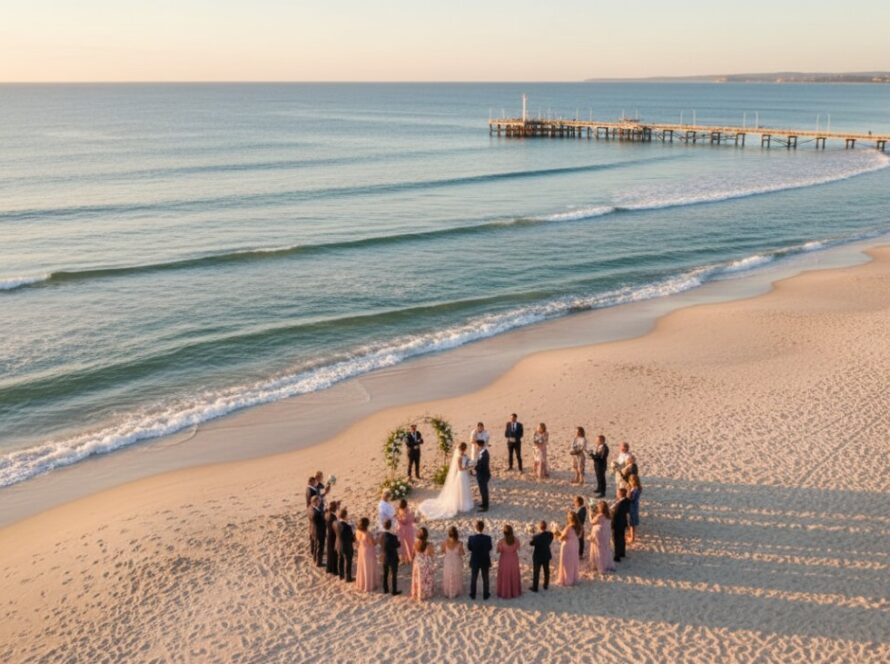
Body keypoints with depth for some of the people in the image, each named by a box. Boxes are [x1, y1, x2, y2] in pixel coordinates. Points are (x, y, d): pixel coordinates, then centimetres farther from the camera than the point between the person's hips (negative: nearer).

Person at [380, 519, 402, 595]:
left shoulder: (381, 535, -12)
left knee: (385, 574, 21)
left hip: (384, 557, 5)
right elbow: (398, 546, -16)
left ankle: (385, 589, 33)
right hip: (393, 558, -5)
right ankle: (394, 591, 21)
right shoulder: (393, 537, -29)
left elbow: (381, 544, 1)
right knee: (394, 575, 12)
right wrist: (398, 541, 2)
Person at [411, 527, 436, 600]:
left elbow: (413, 554, -4)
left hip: (418, 564, 2)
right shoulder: (429, 545, -27)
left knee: (418, 579, 21)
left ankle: (417, 594, 36)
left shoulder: (415, 544, -18)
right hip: (427, 565, -2)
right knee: (427, 580, 18)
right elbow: (432, 556, -17)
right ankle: (426, 594, 32)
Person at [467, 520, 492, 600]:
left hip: (475, 561, 0)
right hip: (485, 561, 0)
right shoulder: (487, 538, -21)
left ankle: (473, 595, 28)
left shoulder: (471, 538, -21)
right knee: (485, 578, 17)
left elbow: (469, 548, -7)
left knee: (473, 578, 18)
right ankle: (485, 595, 28)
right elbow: (489, 549, -6)